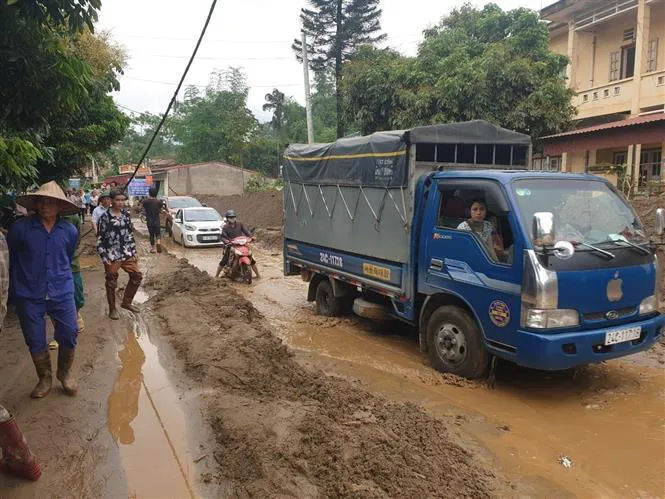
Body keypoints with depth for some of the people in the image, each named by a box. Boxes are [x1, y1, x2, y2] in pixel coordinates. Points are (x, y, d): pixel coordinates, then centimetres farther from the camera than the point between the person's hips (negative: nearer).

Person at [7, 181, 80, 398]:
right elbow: (9, 258, 6)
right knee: (35, 342, 11)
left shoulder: (70, 231, -3)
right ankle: (44, 378, 33)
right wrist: (18, 286, 13)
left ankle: (65, 373, 31)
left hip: (62, 294, 1)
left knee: (69, 336, 5)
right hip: (29, 296, -1)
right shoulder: (20, 228, -9)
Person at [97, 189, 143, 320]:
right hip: (112, 256, -5)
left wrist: (134, 251, 9)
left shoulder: (126, 214, 5)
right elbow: (100, 239, -8)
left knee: (137, 276, 9)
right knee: (111, 283, 7)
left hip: (127, 254, 5)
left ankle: (126, 302, 27)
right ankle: (112, 309, 24)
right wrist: (104, 257, -12)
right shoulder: (105, 217, -10)